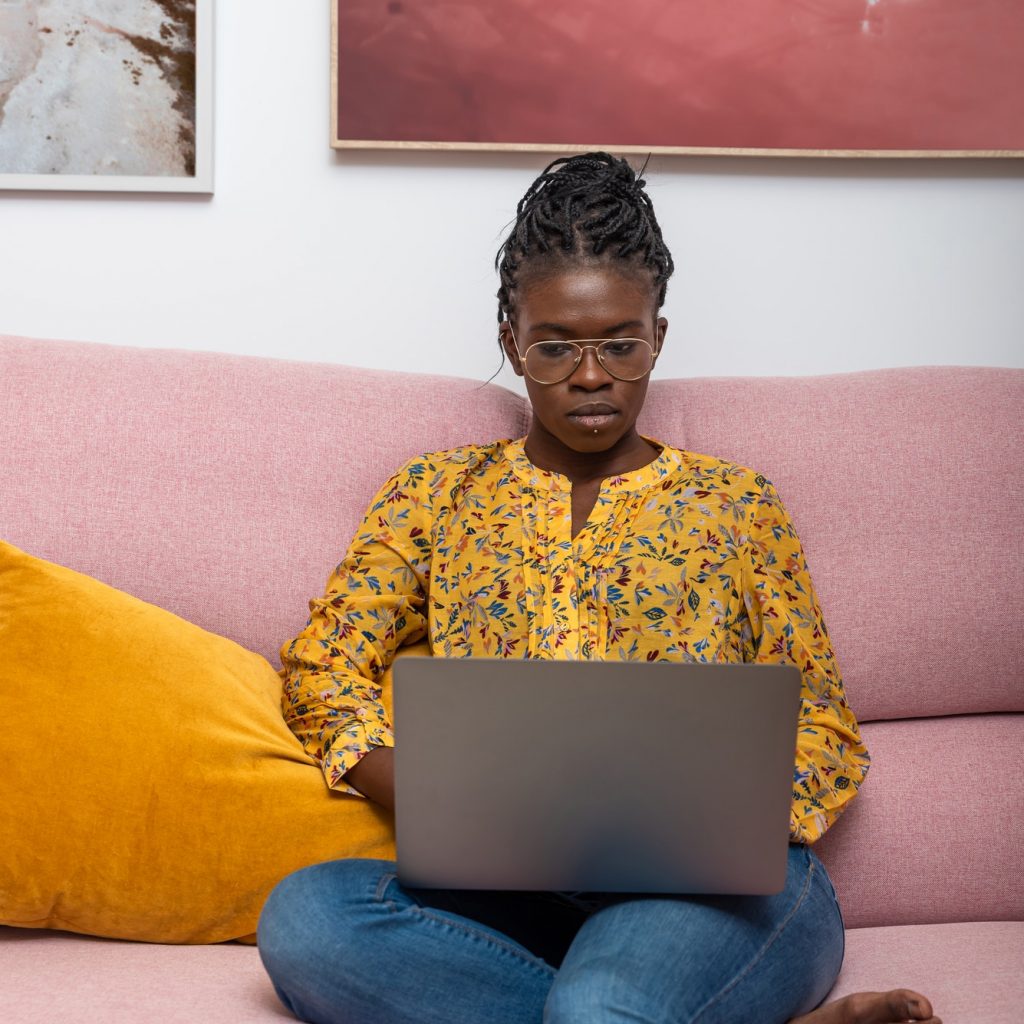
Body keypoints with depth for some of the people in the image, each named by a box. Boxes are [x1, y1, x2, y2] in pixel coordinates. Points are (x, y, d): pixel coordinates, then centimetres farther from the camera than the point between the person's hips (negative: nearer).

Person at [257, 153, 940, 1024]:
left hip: (716, 886, -4)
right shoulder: (438, 493, 18)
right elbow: (322, 673, 8)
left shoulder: (734, 504, 15)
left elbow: (823, 729, 12)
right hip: (510, 895, 4)